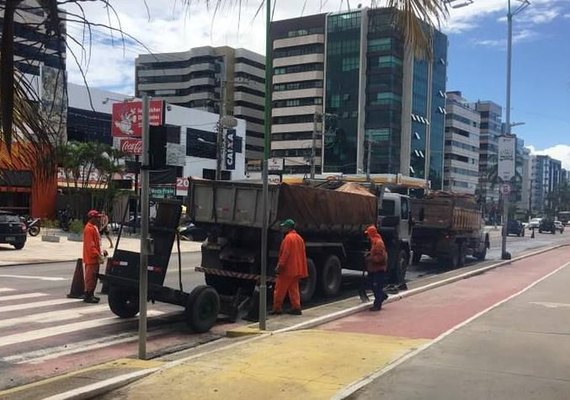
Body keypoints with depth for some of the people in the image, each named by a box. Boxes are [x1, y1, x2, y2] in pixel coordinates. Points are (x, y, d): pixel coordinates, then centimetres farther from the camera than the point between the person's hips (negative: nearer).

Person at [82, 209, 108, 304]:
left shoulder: (94, 227, 15)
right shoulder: (89, 228, -16)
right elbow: (90, 245, -22)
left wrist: (101, 252, 14)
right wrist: (98, 255, -24)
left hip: (95, 257, 10)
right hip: (91, 257, -10)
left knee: (94, 277, 14)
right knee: (90, 276, -5)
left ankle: (90, 295, 22)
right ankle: (88, 296, 1)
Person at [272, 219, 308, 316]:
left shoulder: (288, 238, -14)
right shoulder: (299, 238, 13)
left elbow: (285, 254, -19)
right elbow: (302, 254, 16)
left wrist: (279, 266, -17)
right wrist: (301, 267, 20)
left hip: (287, 269, -8)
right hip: (296, 269, 8)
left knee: (280, 289, 0)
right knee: (294, 289, 11)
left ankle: (277, 308, 2)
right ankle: (296, 308, 7)